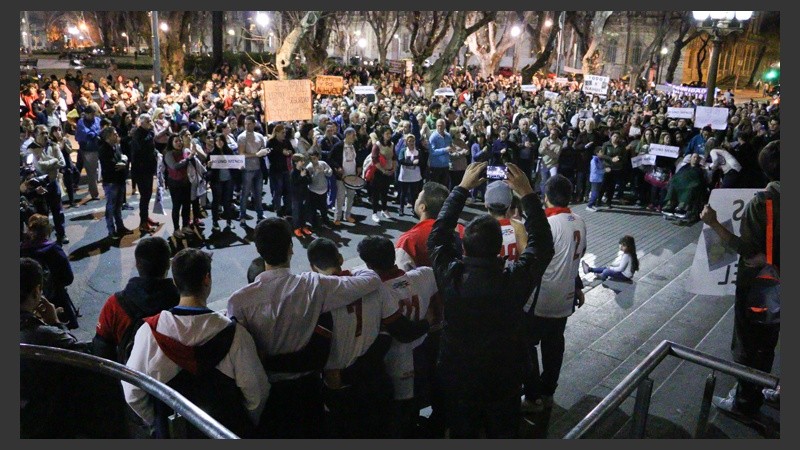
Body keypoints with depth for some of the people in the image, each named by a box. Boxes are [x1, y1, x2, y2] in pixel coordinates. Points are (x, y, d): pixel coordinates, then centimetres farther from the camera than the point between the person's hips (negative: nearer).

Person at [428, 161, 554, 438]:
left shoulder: (450, 276, -25)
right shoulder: (515, 281, -28)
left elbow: (438, 234, -7)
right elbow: (543, 244, -11)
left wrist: (462, 188, -4)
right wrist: (527, 194, -11)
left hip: (456, 375, 1)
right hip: (504, 378, -1)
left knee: (461, 432, 24)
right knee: (503, 431, 24)